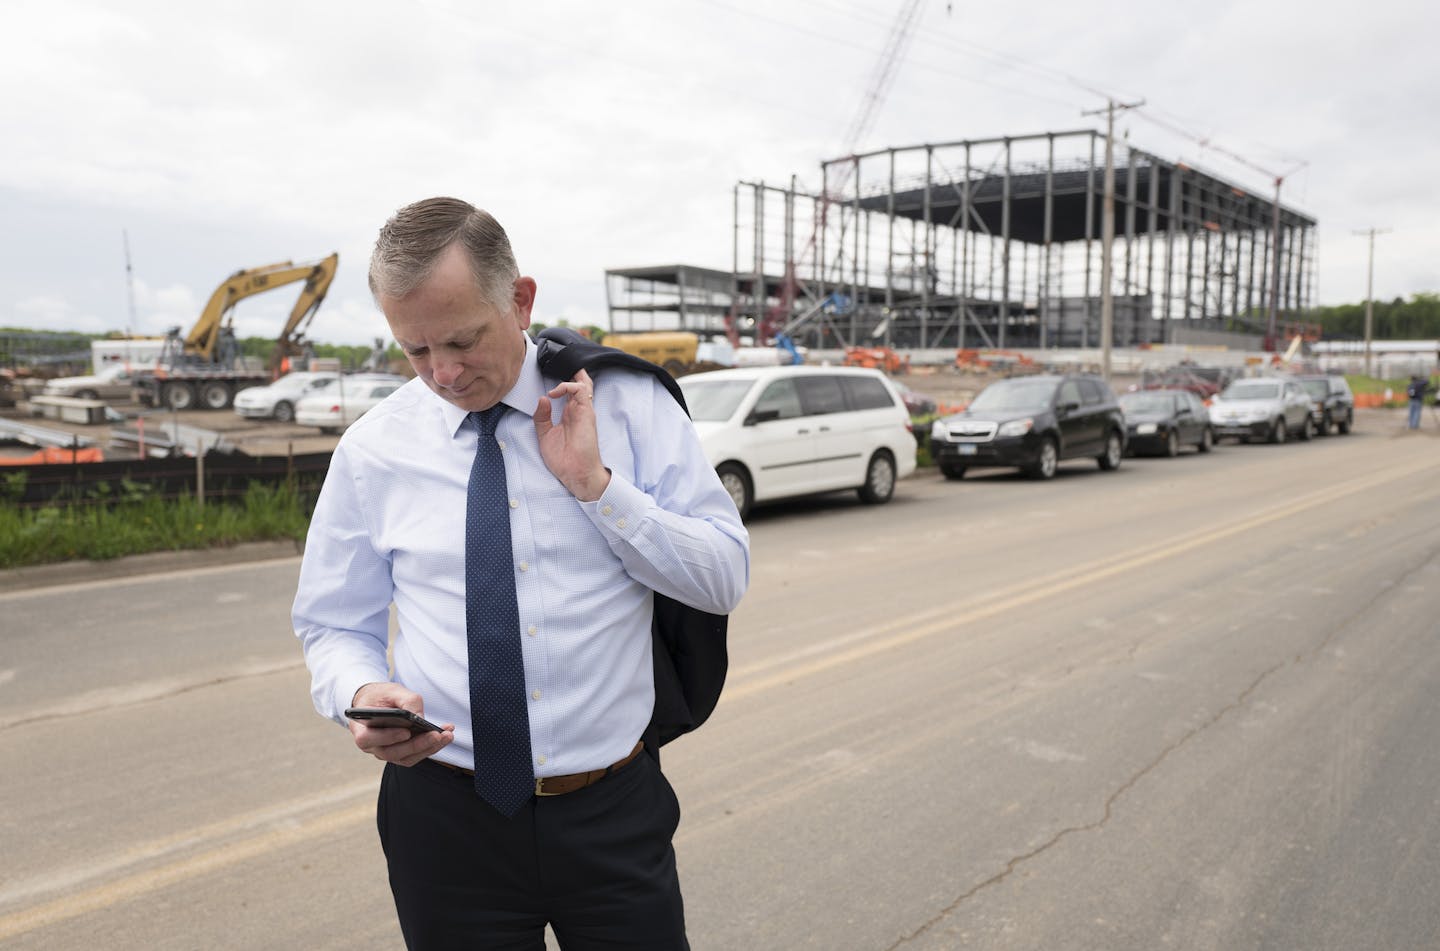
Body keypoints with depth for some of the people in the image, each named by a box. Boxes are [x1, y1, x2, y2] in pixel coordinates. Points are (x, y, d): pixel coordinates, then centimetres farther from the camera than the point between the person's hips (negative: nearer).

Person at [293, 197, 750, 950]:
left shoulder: (628, 403, -5)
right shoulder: (373, 449, -2)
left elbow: (724, 580, -7)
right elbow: (333, 624, 5)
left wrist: (595, 484, -18)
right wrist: (363, 692, -16)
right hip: (445, 817, 1)